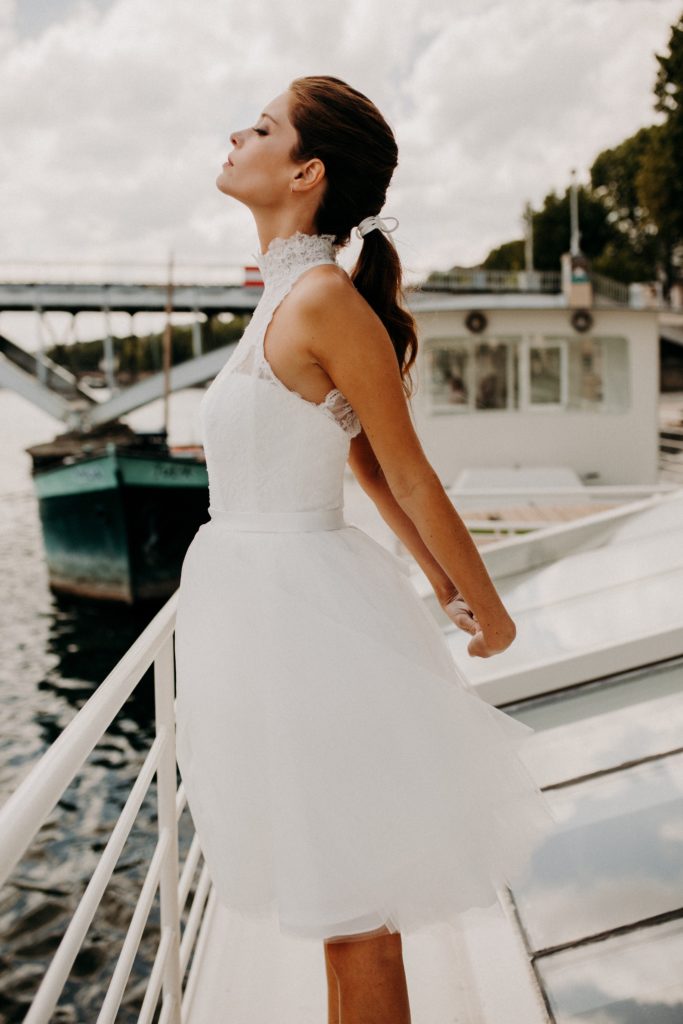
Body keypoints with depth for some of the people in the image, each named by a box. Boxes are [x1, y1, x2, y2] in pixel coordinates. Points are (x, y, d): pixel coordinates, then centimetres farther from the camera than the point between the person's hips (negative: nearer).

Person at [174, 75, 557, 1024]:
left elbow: (411, 476, -11)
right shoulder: (284, 298, 11)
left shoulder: (324, 298, -17)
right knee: (334, 903, 22)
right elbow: (372, 469, 13)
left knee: (354, 911, 7)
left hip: (303, 605, -9)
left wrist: (486, 610, -2)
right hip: (265, 599, 9)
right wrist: (447, 591, 18)